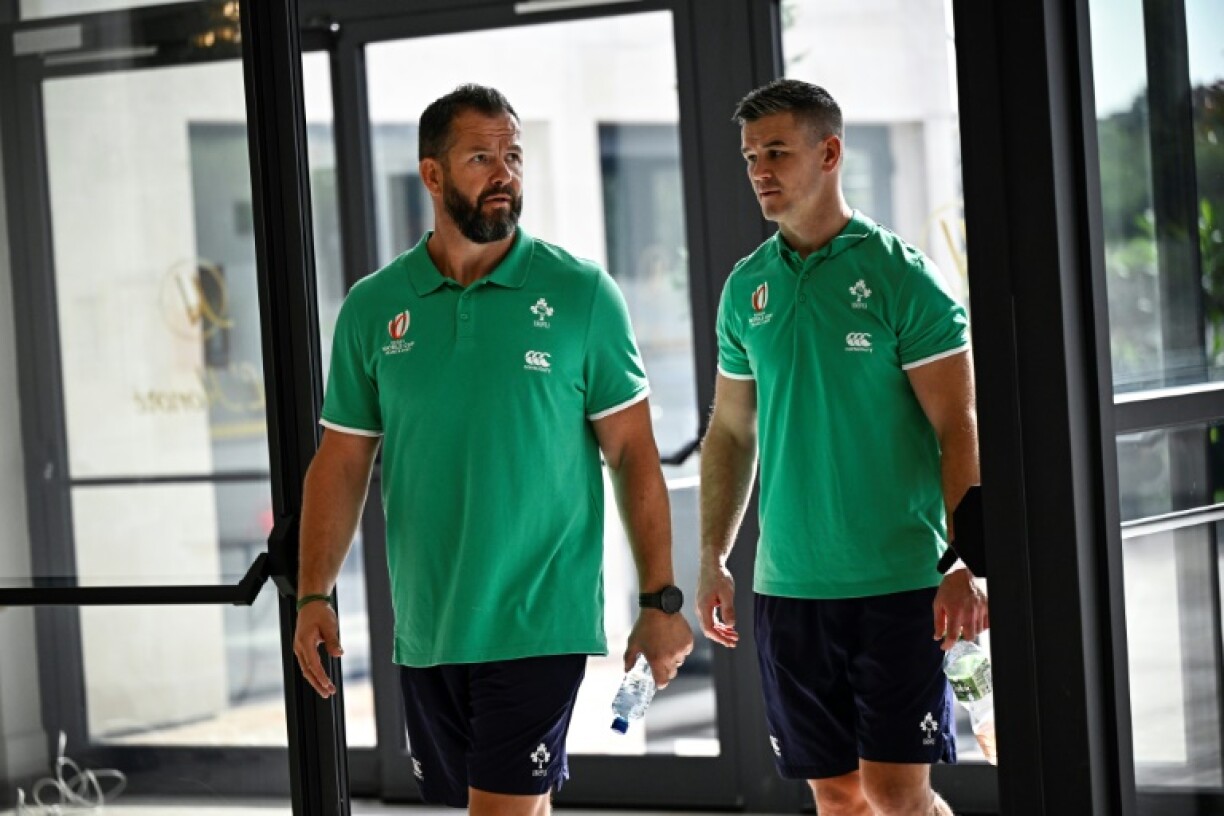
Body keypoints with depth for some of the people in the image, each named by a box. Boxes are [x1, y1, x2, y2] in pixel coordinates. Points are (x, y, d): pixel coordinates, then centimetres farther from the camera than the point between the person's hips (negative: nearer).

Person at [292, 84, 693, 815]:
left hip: (538, 623, -3)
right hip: (426, 631, 3)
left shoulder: (581, 295, -2)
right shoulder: (373, 308, 5)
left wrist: (660, 600, -5)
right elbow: (343, 462, 8)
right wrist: (314, 595, -1)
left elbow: (634, 455, -1)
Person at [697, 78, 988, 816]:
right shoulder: (747, 287, 9)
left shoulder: (901, 276, -6)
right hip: (789, 586, 5)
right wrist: (714, 559, 12)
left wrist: (966, 568, -15)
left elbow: (959, 430, -8)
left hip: (899, 582, -5)